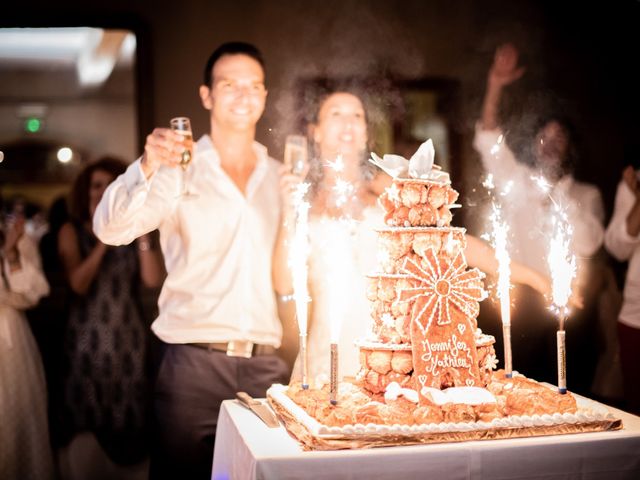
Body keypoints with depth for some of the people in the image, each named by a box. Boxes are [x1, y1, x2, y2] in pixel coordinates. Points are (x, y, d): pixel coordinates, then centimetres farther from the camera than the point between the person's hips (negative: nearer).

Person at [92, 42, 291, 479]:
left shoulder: (280, 178, 12)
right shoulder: (178, 171, 0)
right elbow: (111, 229, -17)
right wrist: (147, 168, -31)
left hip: (266, 364, 3)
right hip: (194, 363, -3)